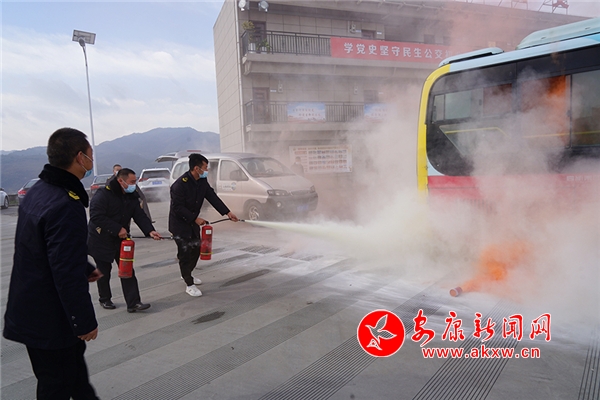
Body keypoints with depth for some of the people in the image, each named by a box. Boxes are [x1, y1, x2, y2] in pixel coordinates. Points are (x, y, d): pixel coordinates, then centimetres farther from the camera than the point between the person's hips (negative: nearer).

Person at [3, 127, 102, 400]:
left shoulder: (38, 191, 4)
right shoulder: (66, 206, -29)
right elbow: (68, 274, -29)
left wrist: (85, 268, 22)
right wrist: (85, 322, -19)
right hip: (50, 320, -10)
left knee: (74, 365, 26)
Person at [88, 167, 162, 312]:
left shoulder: (132, 197, 1)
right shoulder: (103, 194, -21)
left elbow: (140, 216, -5)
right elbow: (96, 216, -28)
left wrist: (150, 231, -21)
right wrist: (118, 229, -28)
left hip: (121, 239, 6)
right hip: (101, 240, -6)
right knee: (104, 271, 11)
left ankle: (133, 303, 3)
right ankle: (104, 299, 32)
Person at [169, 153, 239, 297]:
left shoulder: (202, 181, -4)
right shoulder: (180, 184, -27)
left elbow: (212, 197, -3)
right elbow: (178, 208, -25)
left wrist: (227, 212, -9)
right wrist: (196, 219, -25)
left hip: (193, 221, 8)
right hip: (179, 223, -8)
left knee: (196, 249, 17)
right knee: (185, 252, -4)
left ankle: (186, 274, 40)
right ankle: (189, 285, 9)